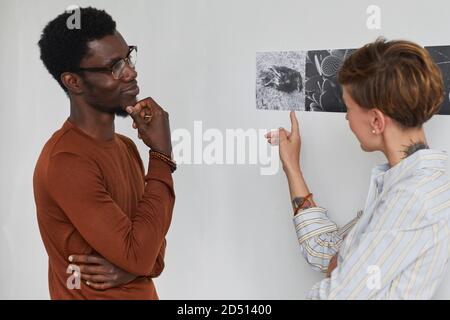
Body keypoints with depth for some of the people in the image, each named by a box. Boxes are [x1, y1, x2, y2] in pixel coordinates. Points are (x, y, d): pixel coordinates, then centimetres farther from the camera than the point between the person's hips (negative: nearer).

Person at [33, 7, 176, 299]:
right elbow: (139, 256, -25)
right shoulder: (66, 163, -24)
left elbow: (150, 242, 5)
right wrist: (162, 155, -21)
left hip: (141, 292, 7)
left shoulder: (126, 147, 3)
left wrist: (131, 267, -17)